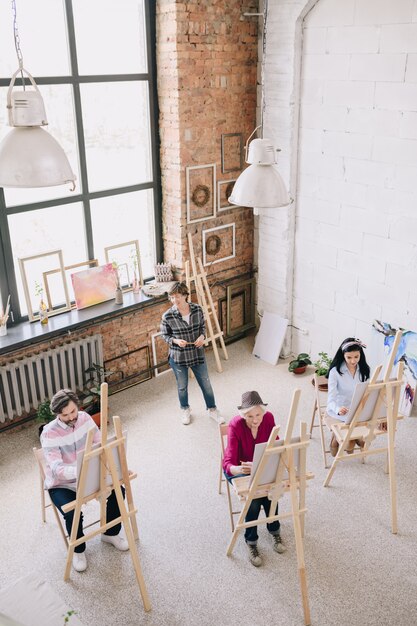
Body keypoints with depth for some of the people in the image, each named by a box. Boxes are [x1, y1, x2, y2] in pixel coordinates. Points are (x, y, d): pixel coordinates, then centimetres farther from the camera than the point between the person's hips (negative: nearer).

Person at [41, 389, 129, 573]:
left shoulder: (84, 418, -11)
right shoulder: (49, 433, -26)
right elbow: (57, 469, -36)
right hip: (61, 484, -4)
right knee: (73, 514, -29)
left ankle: (110, 533, 14)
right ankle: (78, 550, 2)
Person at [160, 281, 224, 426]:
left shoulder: (197, 309, -12)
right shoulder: (167, 316, -18)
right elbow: (164, 335, -4)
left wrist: (202, 336, -15)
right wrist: (175, 341, -22)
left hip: (197, 354, 2)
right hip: (178, 357, -1)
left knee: (206, 383, 15)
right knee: (182, 386, 18)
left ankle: (212, 410, 37)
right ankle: (185, 410, 45)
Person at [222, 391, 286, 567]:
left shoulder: (268, 418, -18)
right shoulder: (235, 425, -30)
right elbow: (229, 464, -35)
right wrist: (240, 469, -57)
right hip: (238, 469, -3)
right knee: (254, 496, -28)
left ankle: (274, 531, -3)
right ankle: (251, 542, -8)